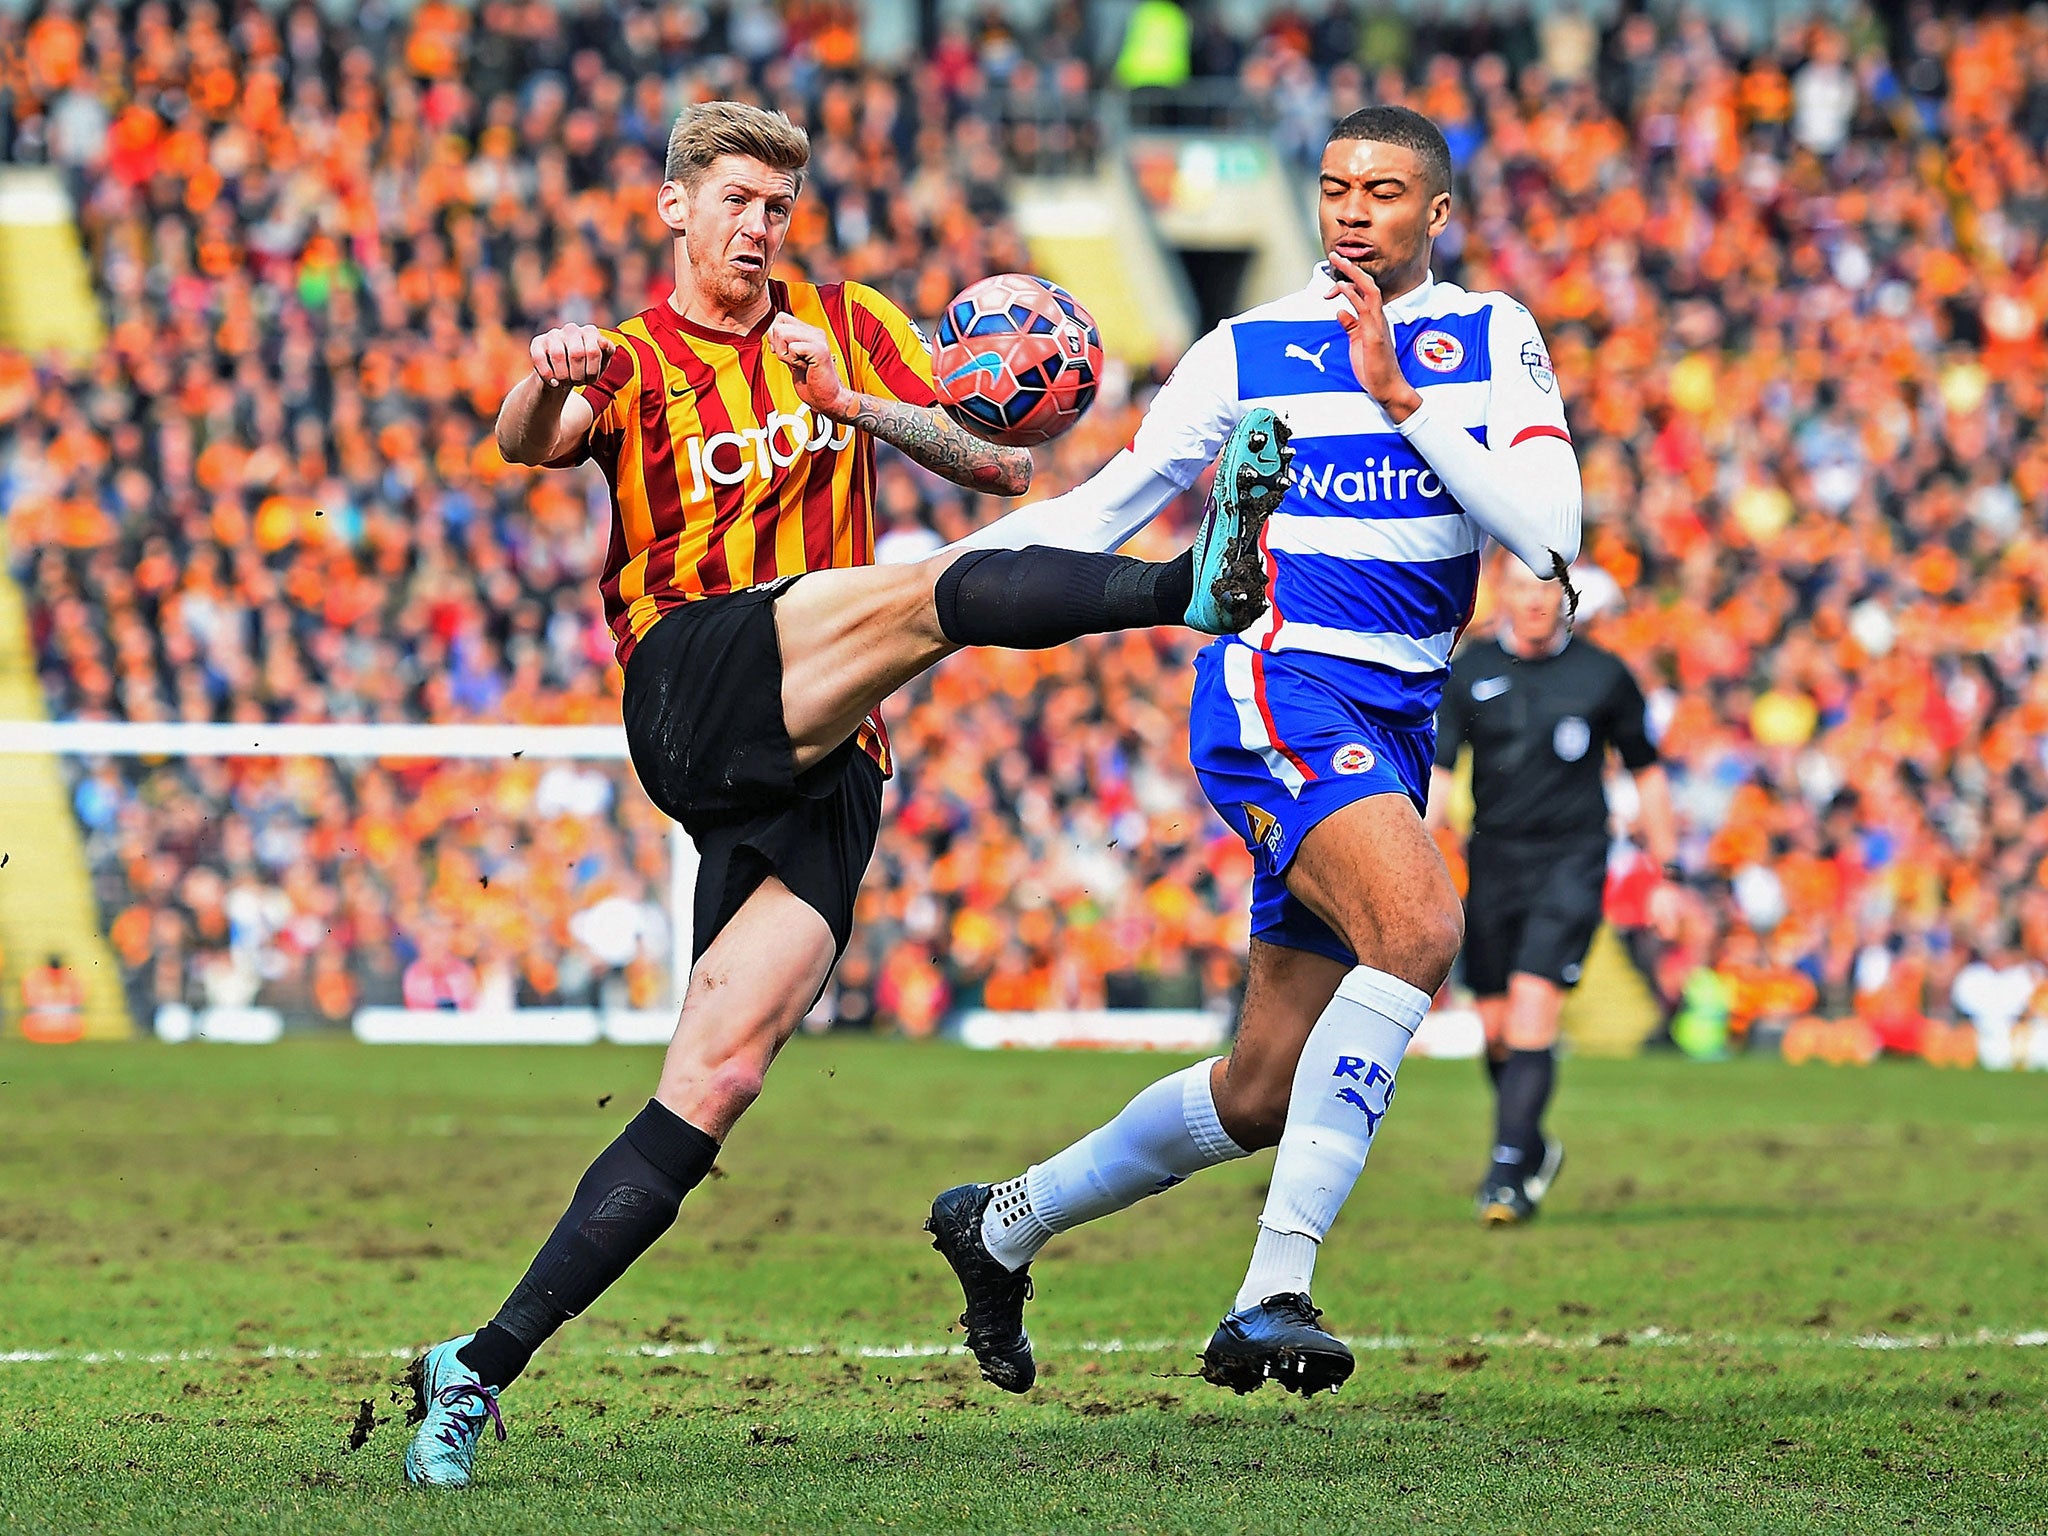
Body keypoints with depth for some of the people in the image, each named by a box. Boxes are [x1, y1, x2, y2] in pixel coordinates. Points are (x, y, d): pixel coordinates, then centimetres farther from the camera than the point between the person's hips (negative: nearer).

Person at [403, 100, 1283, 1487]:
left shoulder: (843, 327, 22)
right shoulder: (631, 364, 13)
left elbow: (1002, 464, 13)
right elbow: (531, 441, -10)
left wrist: (858, 400, -4)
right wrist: (546, 385, -34)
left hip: (825, 769, 3)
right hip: (693, 686, -3)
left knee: (720, 1079, -11)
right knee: (930, 592, -30)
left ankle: (485, 1367, -13)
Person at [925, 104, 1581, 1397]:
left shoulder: (1493, 339, 9)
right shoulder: (1249, 351, 6)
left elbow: (1549, 530, -5)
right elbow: (1100, 513, 13)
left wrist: (1401, 395, -13)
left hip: (1394, 732, 4)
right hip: (1279, 685, -4)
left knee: (1265, 1091, 7)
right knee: (1419, 928, -32)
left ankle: (1004, 1225, 30)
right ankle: (1274, 1291, -35)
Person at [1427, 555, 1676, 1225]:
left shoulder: (1603, 675, 0)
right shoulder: (1468, 672, 2)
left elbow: (1646, 771, 10)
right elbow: (1437, 770, -1)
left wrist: (1667, 874, 10)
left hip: (1571, 860, -3)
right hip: (1493, 860, 3)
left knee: (1532, 1009, -18)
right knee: (1496, 1025, 8)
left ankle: (1509, 1171, -17)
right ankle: (1535, 1148, 32)